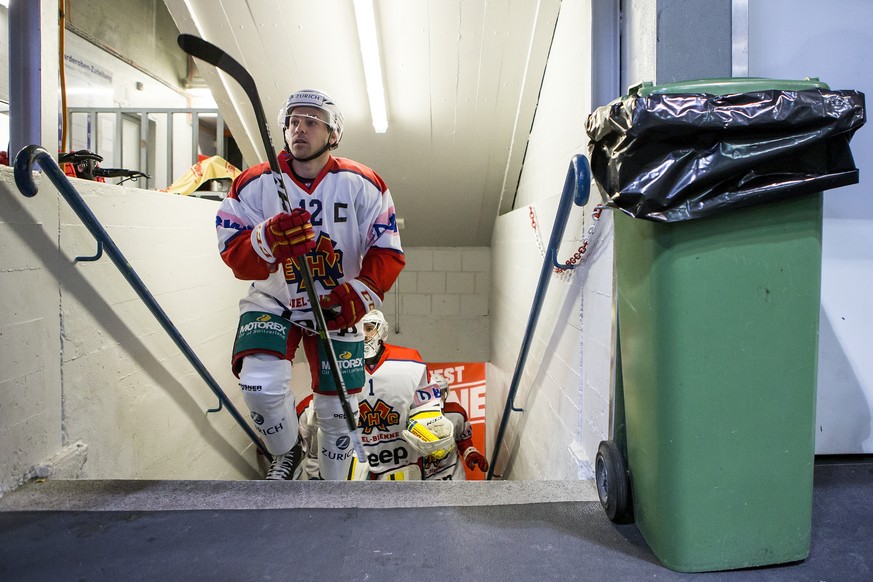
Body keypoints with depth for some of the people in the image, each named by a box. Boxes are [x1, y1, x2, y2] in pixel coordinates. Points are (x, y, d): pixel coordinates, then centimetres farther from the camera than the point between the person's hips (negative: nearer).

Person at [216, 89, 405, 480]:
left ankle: (332, 484, 36)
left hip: (338, 309, 1)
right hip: (273, 302, 0)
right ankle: (286, 452, 10)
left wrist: (360, 294, -27)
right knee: (261, 383, -24)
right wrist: (269, 239, -37)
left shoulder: (362, 185, -10)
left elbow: (388, 254, -10)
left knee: (337, 410, 7)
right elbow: (235, 257, -16)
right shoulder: (254, 185, -10)